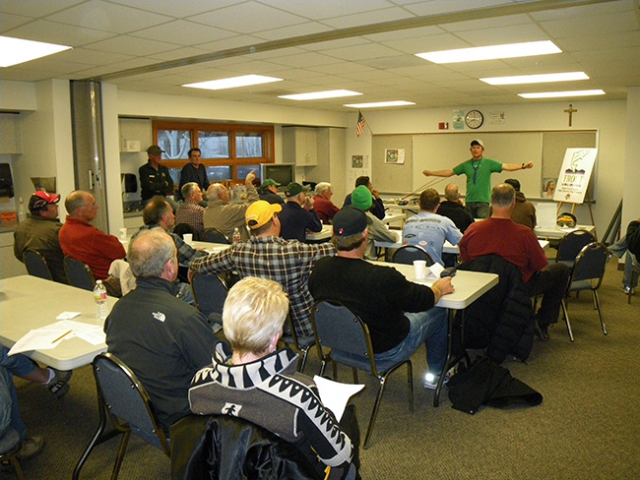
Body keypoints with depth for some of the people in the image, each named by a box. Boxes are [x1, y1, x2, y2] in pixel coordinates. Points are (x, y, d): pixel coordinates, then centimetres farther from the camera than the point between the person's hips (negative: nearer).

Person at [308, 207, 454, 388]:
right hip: (383, 353, -5)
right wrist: (439, 288, 5)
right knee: (438, 313, 15)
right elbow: (424, 300, -18)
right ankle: (436, 375, 35)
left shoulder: (319, 268, -18)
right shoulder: (383, 278, -36)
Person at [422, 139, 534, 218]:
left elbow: (507, 167, -5)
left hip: (483, 200, -3)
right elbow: (449, 172, 13)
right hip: (469, 200, 3)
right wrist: (431, 173, 9)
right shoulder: (466, 165, 10)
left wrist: (523, 166, -19)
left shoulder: (488, 163, 2)